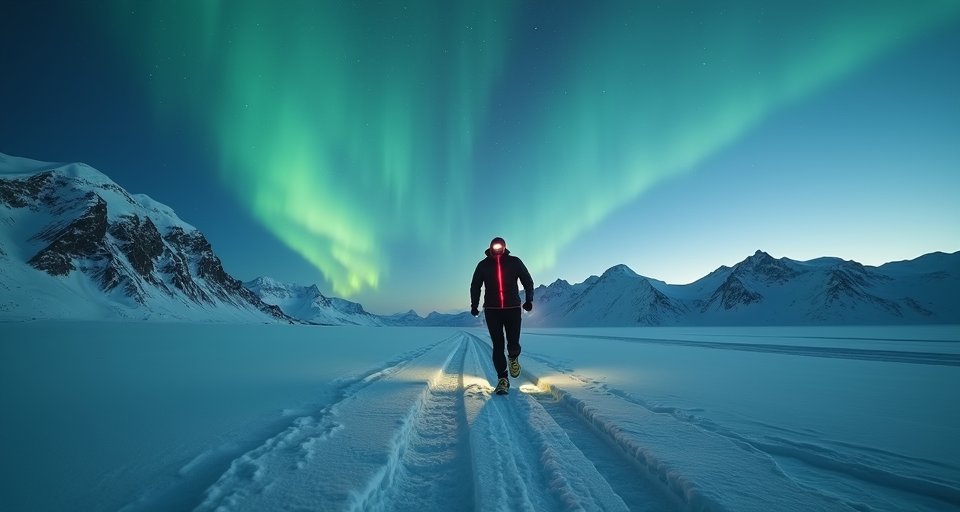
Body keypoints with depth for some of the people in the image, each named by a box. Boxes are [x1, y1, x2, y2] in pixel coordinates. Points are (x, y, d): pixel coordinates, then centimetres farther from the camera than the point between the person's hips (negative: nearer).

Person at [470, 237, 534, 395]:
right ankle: (502, 379, 10)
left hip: (513, 309, -1)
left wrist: (529, 300, -3)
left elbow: (528, 281, 8)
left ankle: (513, 358, 30)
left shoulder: (515, 262, 1)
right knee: (498, 345, 0)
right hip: (492, 310, 1)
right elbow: (475, 286, 12)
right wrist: (474, 305, 5)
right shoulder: (483, 265, 3)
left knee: (513, 344, -6)